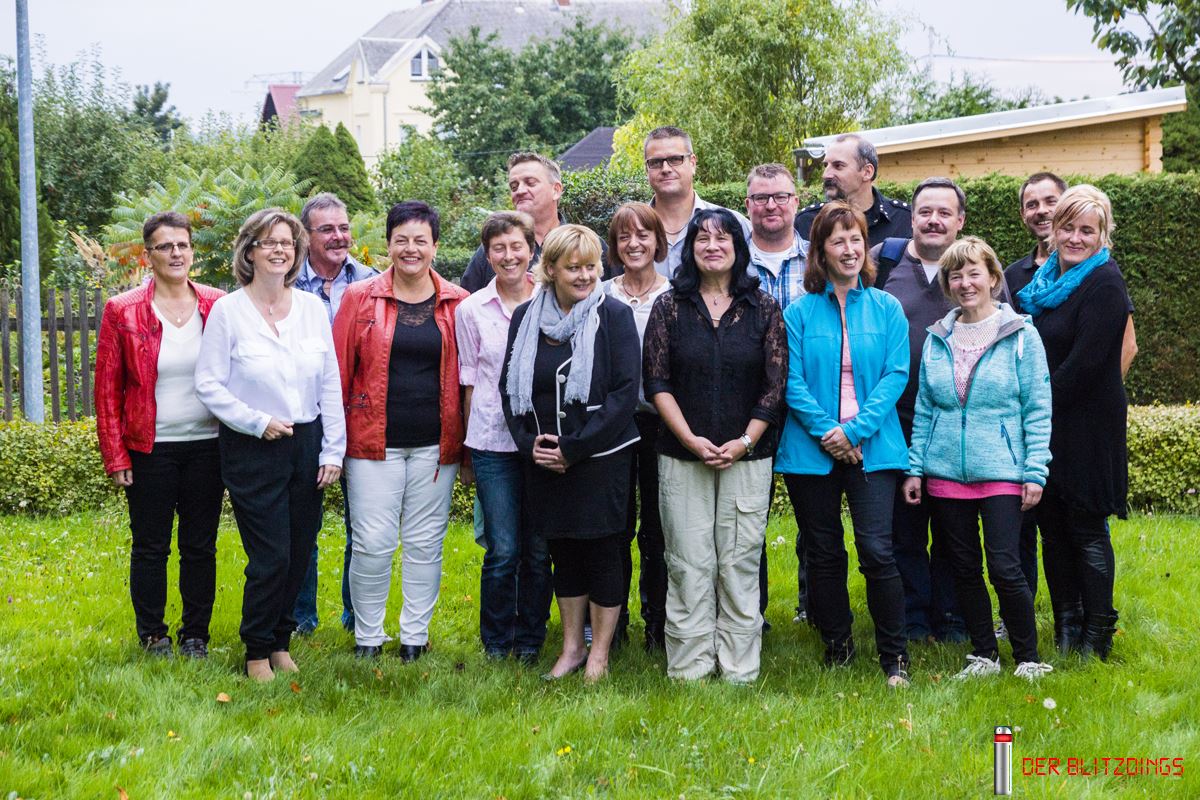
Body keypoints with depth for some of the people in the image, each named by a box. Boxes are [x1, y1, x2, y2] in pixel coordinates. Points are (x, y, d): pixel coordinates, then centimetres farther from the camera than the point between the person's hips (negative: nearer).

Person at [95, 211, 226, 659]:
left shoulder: (217, 307, 2)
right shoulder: (123, 312, -3)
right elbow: (107, 388, -1)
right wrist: (115, 457, -5)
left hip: (207, 445, 2)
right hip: (150, 450, -1)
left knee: (200, 546, 9)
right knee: (150, 547, 7)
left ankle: (195, 634, 21)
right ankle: (152, 635, 21)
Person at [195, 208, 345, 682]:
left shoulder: (313, 308, 6)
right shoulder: (228, 311, -5)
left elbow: (330, 385, 8)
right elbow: (209, 385, -6)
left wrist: (333, 450, 4)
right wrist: (258, 422, -14)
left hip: (307, 444, 4)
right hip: (252, 450, -4)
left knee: (300, 553, 8)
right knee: (271, 557, -5)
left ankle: (280, 641, 25)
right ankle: (258, 652, 12)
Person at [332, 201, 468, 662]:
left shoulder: (457, 304, 4)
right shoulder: (360, 299, 2)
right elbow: (339, 369, 2)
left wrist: (468, 440, 5)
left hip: (436, 443, 1)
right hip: (373, 442, -1)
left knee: (425, 542, 7)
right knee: (372, 543, -2)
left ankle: (415, 636, 19)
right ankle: (367, 637, 13)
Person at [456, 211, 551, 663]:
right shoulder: (471, 310, 4)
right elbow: (468, 381, 9)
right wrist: (467, 448, 8)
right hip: (493, 441, -1)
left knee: (539, 550, 4)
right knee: (503, 550, -3)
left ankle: (531, 640, 19)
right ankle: (496, 643, 13)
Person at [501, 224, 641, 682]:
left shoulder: (614, 316, -6)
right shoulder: (526, 317, 5)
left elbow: (625, 392, -11)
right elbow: (509, 387, 10)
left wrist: (574, 448, -15)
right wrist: (528, 443, -5)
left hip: (601, 457, -4)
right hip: (544, 463, 4)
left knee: (602, 553, 2)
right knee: (563, 553, 12)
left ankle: (599, 654, 12)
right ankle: (571, 647, 24)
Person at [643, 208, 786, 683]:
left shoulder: (763, 308, 4)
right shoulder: (670, 306, 4)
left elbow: (776, 384, 2)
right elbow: (657, 381, 0)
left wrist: (743, 443, -6)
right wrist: (692, 439, -9)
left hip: (747, 457, 0)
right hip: (682, 458, 0)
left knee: (740, 563, 2)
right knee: (689, 564, 0)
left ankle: (739, 670, 9)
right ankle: (689, 670, 7)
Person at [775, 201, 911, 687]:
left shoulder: (886, 308, 5)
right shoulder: (799, 312, 4)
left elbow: (896, 374, -2)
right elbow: (792, 381, -2)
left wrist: (856, 429, -12)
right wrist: (826, 431, -13)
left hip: (872, 447, -1)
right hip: (812, 449, 1)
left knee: (877, 551, -9)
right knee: (823, 554, 8)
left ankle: (895, 657, 0)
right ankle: (836, 647, 22)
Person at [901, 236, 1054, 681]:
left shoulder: (1021, 335, -2)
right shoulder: (937, 338, 9)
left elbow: (1037, 408, -3)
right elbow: (924, 408, 12)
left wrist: (1035, 471, -9)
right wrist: (914, 467, 7)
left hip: (1001, 472, -4)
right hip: (946, 472, 4)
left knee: (1004, 568, -8)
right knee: (964, 568, 9)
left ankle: (1028, 658, 8)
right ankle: (983, 655, 22)